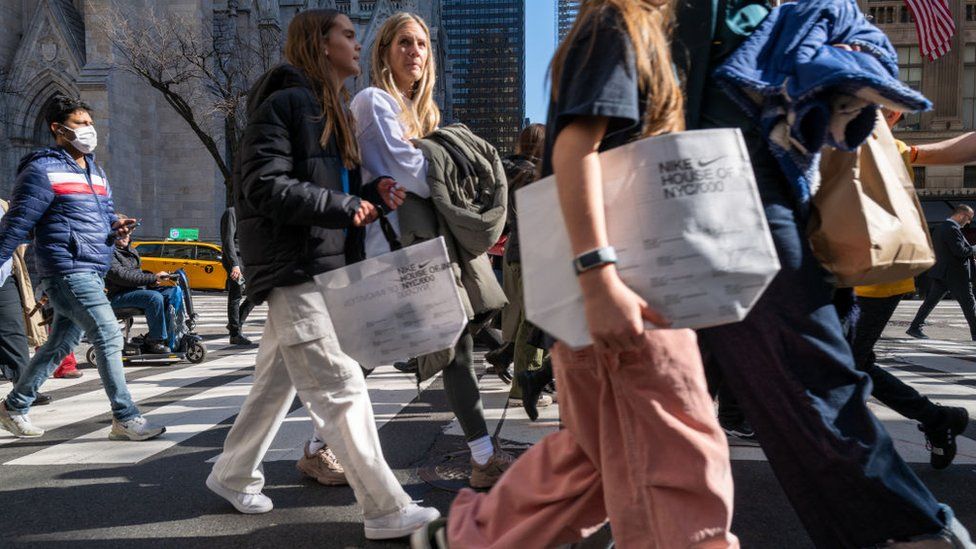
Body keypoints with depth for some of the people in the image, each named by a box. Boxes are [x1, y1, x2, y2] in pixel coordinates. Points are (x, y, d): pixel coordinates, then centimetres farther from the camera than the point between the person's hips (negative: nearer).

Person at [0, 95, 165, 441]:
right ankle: (125, 419, -9)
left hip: (93, 272, 9)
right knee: (108, 335, -14)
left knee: (59, 346, 17)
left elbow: (106, 214, 24)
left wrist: (116, 228, 1)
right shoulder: (43, 170, -7)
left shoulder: (96, 172, 18)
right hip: (68, 270, -9)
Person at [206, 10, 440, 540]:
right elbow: (265, 187, -19)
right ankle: (386, 510, -3)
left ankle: (233, 475, 35)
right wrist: (346, 207, -18)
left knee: (277, 382, 17)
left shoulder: (332, 112, 19)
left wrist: (371, 193, -1)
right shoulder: (284, 103, -10)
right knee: (340, 385, -9)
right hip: (293, 267, -10)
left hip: (320, 265, 10)